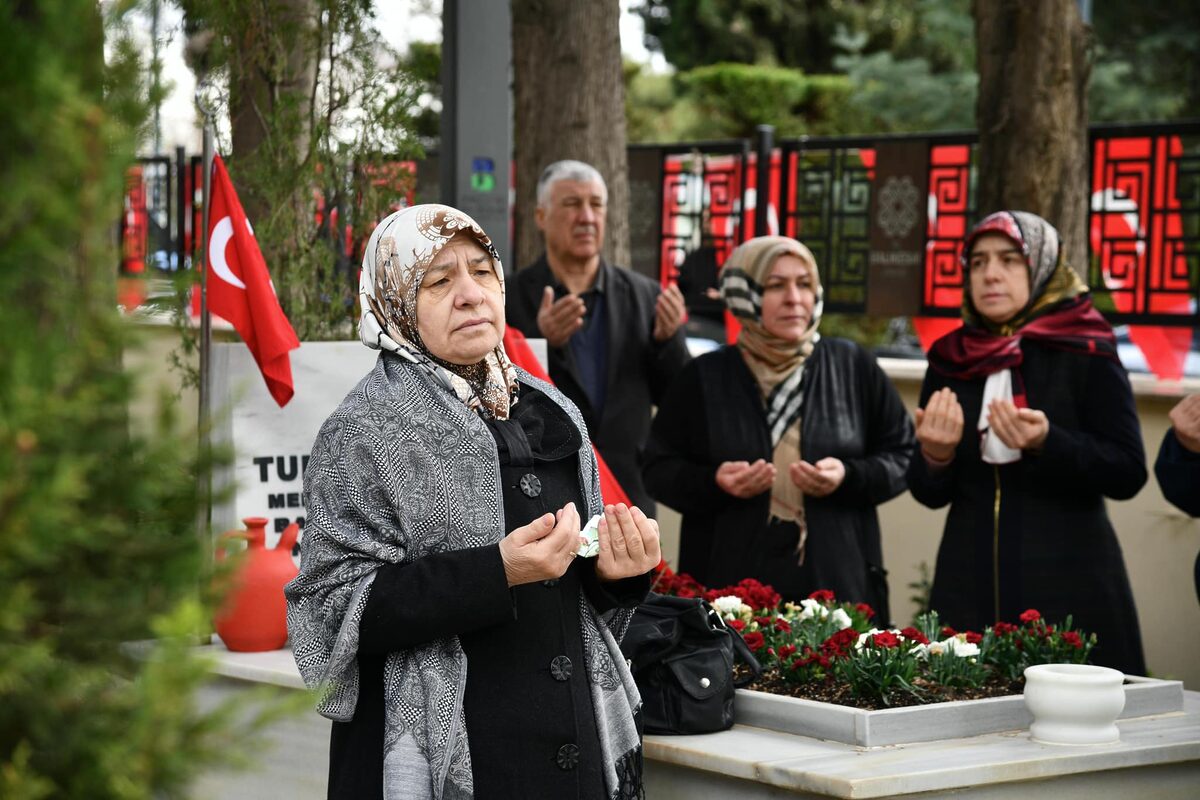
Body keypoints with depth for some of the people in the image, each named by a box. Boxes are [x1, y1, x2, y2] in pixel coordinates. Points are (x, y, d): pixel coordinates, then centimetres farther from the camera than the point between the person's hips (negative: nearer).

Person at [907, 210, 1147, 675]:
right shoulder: (950, 360, 9)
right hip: (970, 588, 3)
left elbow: (1128, 474, -7)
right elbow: (930, 493, 11)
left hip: (1068, 587, -3)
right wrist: (935, 456, -11)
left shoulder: (1085, 353, -2)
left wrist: (1046, 443, -21)